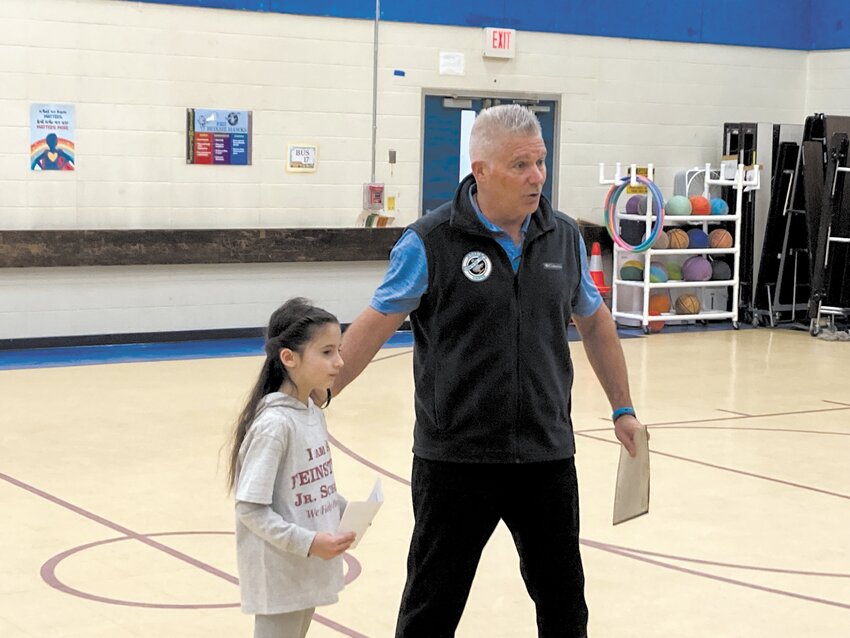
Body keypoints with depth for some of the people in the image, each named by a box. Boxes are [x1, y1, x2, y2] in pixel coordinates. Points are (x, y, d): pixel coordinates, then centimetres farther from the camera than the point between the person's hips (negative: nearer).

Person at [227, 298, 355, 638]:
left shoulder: (313, 414, 5)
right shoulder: (274, 424, -22)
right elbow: (250, 509, -22)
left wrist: (344, 511, 2)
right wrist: (308, 542, -25)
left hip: (306, 570, 9)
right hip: (280, 576, -9)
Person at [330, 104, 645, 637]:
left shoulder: (565, 237, 4)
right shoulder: (430, 243, -9)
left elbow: (594, 320, 17)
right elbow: (374, 327, -5)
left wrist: (623, 408, 18)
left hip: (547, 454, 4)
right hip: (455, 459, -3)